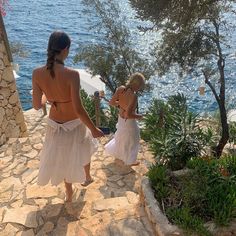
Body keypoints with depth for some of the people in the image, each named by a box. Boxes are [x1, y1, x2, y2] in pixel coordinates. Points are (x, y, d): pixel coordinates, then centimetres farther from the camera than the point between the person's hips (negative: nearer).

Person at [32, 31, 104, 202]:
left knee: (63, 158, 28)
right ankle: (88, 178, 58)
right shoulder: (72, 74, -30)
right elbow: (79, 109, -28)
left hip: (55, 125, 4)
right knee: (83, 151, 30)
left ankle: (69, 192, 48)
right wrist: (93, 129, -14)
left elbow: (37, 105, -7)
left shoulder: (37, 73, -16)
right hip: (74, 125, -3)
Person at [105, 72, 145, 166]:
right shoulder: (133, 96, -34)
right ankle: (130, 161, 41)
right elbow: (129, 114, -34)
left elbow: (111, 102, -7)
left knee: (122, 136, 34)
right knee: (131, 141, 19)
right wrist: (139, 116, -15)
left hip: (121, 119, 6)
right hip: (129, 122, -6)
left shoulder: (120, 89, -16)